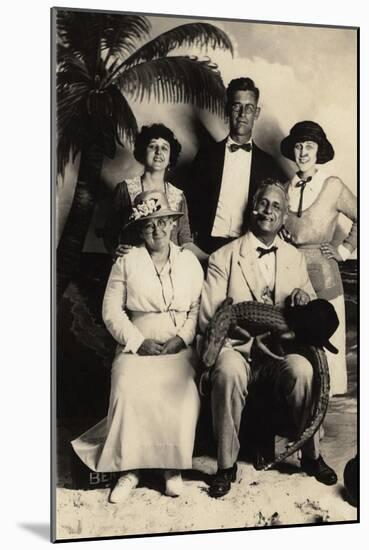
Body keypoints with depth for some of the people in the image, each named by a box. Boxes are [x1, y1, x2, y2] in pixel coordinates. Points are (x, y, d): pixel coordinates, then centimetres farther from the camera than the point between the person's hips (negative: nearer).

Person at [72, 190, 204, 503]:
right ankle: (128, 468, -14)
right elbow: (111, 311, 2)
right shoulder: (126, 261, 7)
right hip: (137, 346, -1)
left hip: (179, 347, 1)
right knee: (130, 391, -30)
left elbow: (198, 308, 8)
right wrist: (139, 341, -9)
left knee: (183, 393, -28)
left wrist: (182, 338, -8)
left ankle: (173, 466, -9)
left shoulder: (189, 261, 12)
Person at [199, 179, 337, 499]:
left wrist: (303, 297, -7)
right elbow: (208, 318, -3)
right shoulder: (223, 258, 2)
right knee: (229, 371, -35)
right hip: (237, 350, -2)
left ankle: (312, 456, -5)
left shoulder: (295, 258, 13)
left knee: (303, 369, -30)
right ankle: (227, 466, -18)